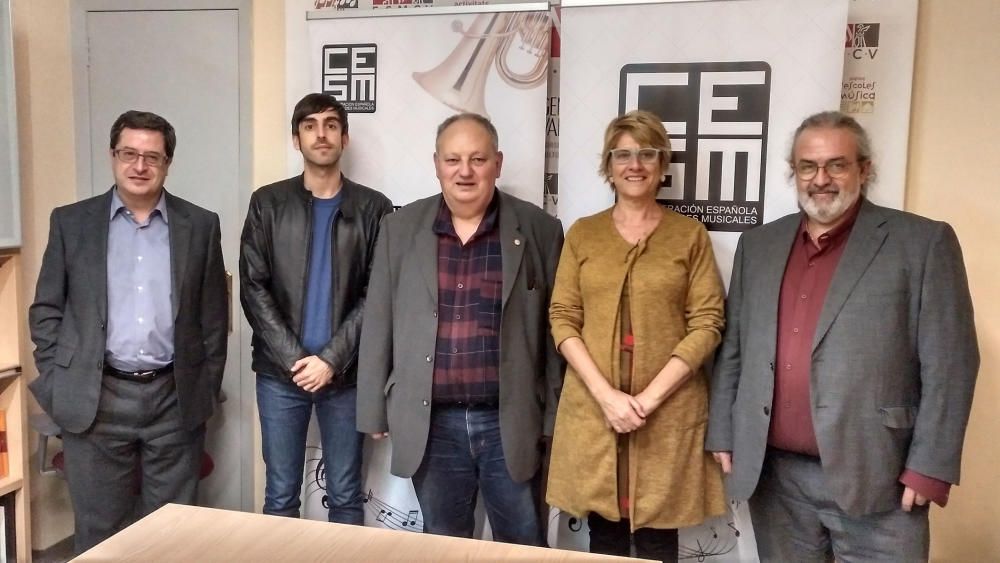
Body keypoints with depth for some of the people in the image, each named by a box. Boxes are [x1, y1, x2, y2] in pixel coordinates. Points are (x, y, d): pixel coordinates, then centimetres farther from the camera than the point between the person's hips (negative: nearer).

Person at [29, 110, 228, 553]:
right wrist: (56, 384, -1)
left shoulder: (200, 225, 3)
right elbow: (45, 310, 6)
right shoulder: (71, 221, 3)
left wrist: (207, 389, 3)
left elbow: (214, 316, 5)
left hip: (176, 399, 0)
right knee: (98, 529, 11)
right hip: (94, 400, 0)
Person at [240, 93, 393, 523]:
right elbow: (253, 289, -1)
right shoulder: (268, 203, 5)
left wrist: (332, 360, -12)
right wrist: (295, 359, -10)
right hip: (280, 372, 1)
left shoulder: (373, 208, 2)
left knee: (345, 496, 9)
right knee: (281, 496, 10)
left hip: (346, 374, 0)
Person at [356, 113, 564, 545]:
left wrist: (555, 416, 0)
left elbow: (554, 328, 0)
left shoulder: (539, 230, -2)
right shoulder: (400, 228, 2)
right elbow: (379, 325, 4)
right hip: (431, 423, 2)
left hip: (511, 422, -1)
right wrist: (374, 411, 4)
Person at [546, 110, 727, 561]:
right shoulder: (582, 233, 8)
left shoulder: (690, 235, 3)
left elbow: (706, 324, -2)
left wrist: (650, 396, -12)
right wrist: (606, 394, -10)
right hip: (591, 409, 2)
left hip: (668, 413, -1)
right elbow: (562, 319, 2)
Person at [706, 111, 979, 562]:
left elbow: (948, 363, -6)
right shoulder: (759, 245, 10)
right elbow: (733, 349, 12)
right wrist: (723, 434, 8)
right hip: (773, 476, 4)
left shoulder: (923, 242, -3)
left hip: (873, 479, -3)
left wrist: (929, 468, -10)